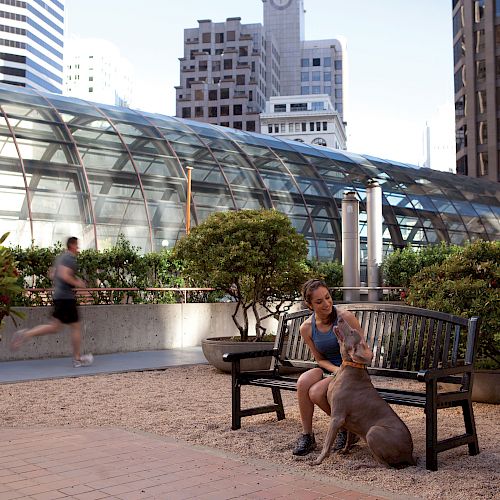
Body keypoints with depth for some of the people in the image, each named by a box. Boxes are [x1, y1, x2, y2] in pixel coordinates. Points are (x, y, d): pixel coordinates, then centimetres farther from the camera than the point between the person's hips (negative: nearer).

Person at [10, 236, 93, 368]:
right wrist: (77, 283, -13)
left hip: (58, 295, 9)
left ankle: (26, 334, -3)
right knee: (76, 327, 0)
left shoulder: (61, 257, 17)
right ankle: (77, 359, 7)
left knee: (55, 327, 10)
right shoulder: (70, 258, -13)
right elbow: (64, 275, -26)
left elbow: (52, 275, 24)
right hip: (66, 297, -9)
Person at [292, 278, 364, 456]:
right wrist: (337, 370, -16)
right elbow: (320, 360, 4)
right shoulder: (306, 328, -4)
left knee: (316, 392, -28)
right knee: (303, 381, -27)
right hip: (328, 369, 4)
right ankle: (307, 435, -12)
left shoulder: (346, 318, -16)